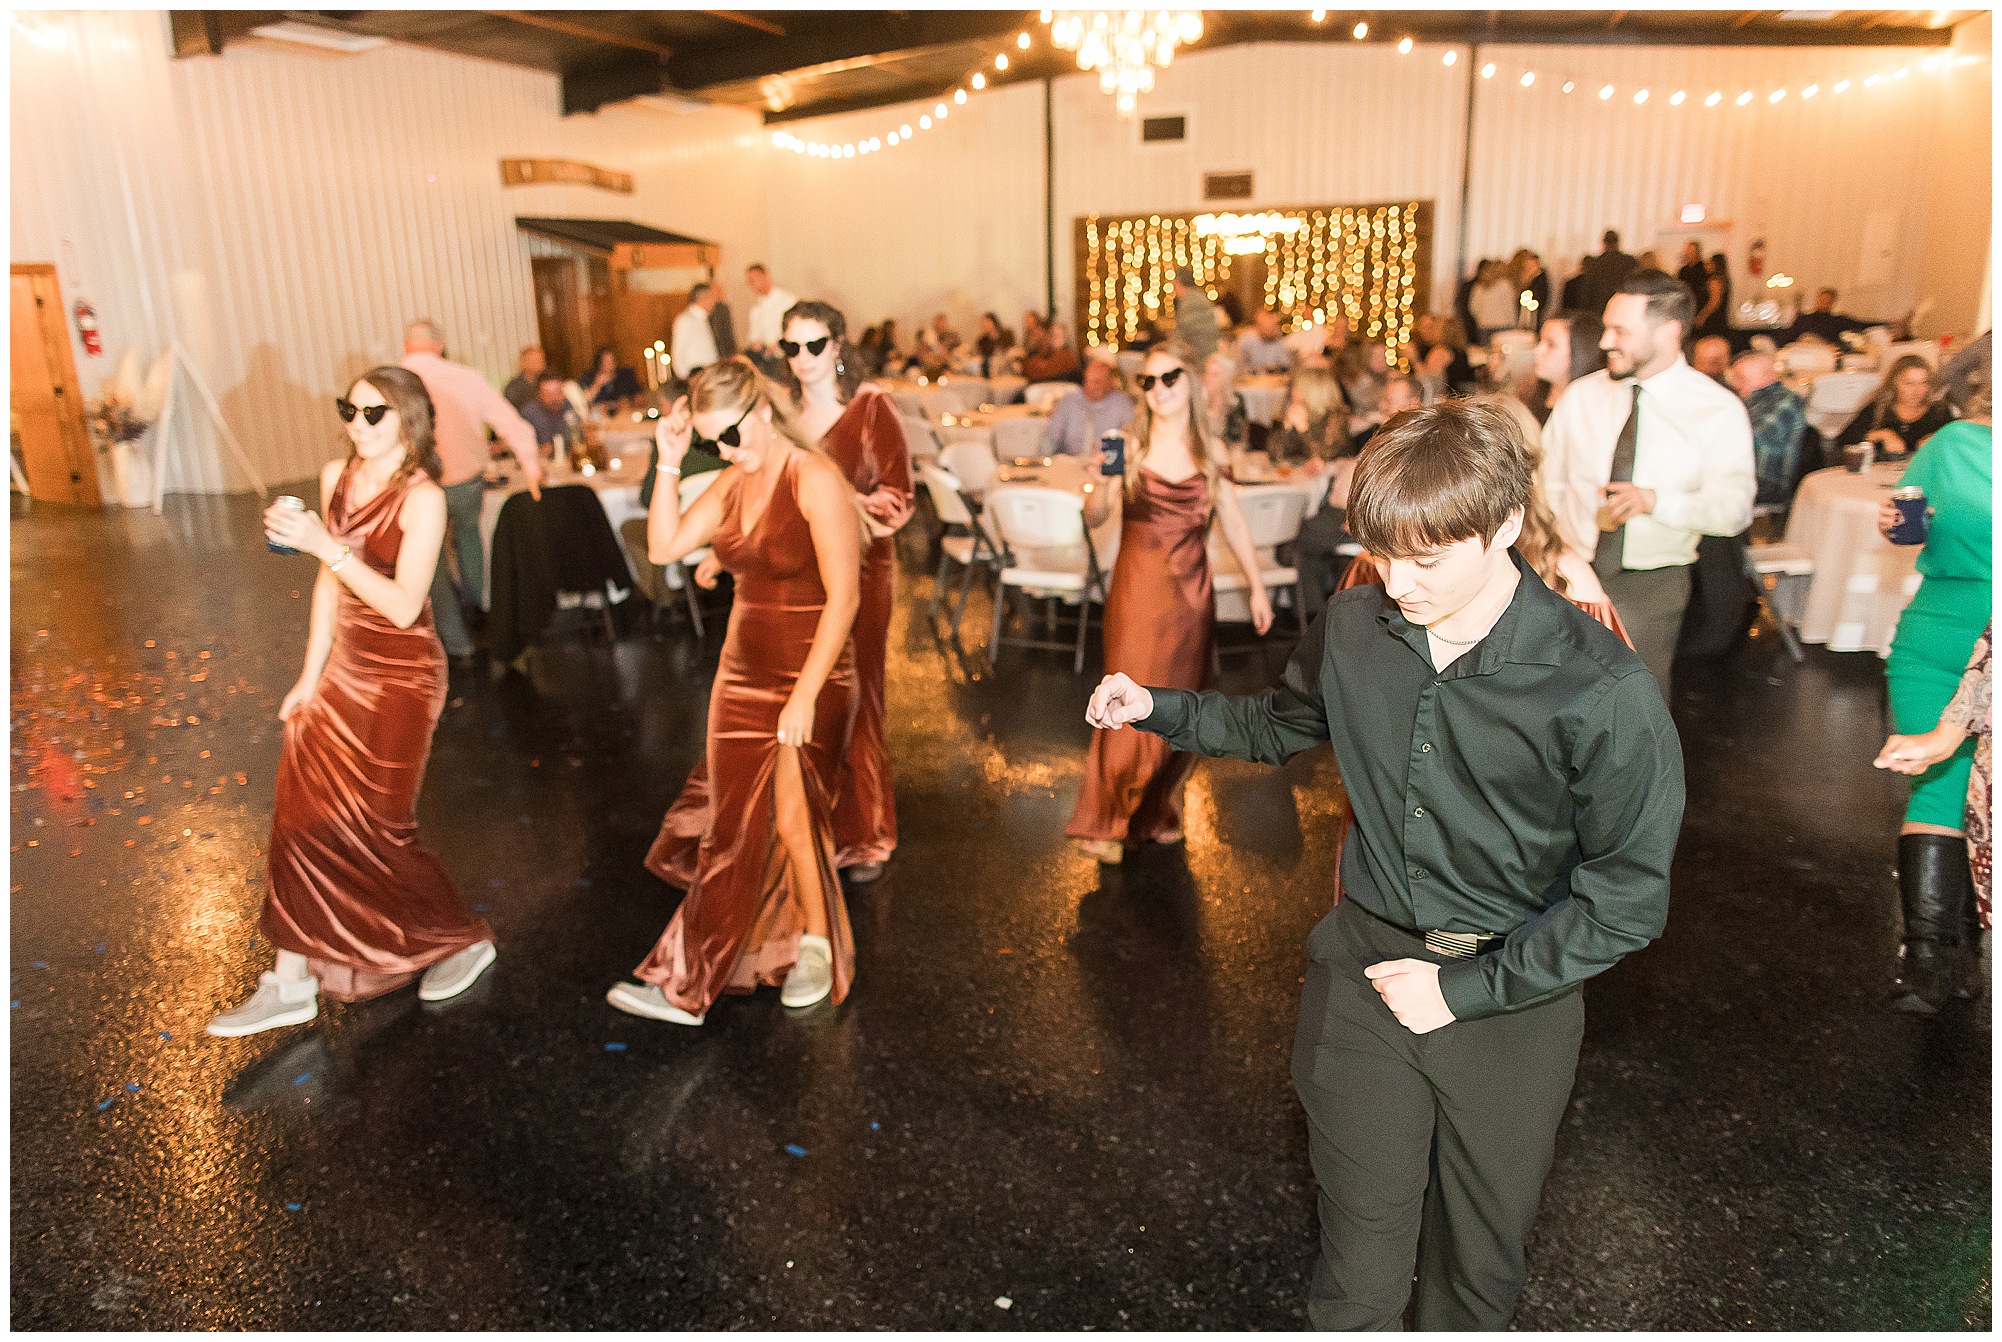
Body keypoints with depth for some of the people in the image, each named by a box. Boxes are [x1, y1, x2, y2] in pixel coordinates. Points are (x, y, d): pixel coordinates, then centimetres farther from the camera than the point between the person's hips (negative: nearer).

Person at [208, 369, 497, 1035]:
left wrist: (325, 545, -30)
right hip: (345, 667, 7)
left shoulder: (421, 498, -17)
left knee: (374, 827, 0)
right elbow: (330, 583, 10)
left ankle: (463, 941, 22)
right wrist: (311, 674, 11)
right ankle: (292, 984, 20)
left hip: (401, 678, -7)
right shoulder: (337, 476, 4)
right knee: (304, 811, 9)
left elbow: (404, 605, -24)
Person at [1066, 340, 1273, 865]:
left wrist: (1257, 586, 7)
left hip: (1191, 590, 3)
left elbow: (1233, 523, 10)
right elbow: (1093, 518, -8)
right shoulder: (1129, 444, -5)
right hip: (1137, 586, -3)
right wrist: (1101, 483, -29)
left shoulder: (1211, 452, 4)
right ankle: (1106, 821, 10)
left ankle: (1159, 812, 28)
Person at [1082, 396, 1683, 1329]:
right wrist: (1158, 711, 0)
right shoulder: (1353, 629, -8)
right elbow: (1282, 726, 13)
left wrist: (1466, 989, -15)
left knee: (1480, 1254, 20)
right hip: (1363, 972, 2)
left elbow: (1627, 895, -14)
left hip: (1511, 994, -1)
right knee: (1362, 1238, 13)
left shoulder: (1600, 690, -21)